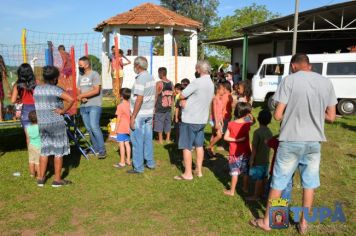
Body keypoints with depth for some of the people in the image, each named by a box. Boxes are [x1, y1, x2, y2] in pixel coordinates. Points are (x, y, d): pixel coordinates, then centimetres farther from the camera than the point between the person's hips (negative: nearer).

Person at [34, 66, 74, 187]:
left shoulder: (36, 89, 7)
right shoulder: (55, 89, -13)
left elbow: (37, 106, 15)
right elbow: (71, 99, -25)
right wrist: (63, 111, -15)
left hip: (41, 123, 6)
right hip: (56, 123, -6)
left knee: (44, 150, 16)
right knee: (59, 151, 5)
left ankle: (41, 178, 20)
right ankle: (57, 179, 11)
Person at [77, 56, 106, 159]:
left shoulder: (94, 74, -6)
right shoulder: (80, 76, 17)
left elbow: (96, 90, -15)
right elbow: (78, 90, 15)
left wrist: (82, 95, -12)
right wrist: (81, 97, -7)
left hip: (94, 105, -7)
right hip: (83, 106, 8)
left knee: (94, 127, -17)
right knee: (89, 129, 8)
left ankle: (102, 150, -9)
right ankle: (96, 149, 18)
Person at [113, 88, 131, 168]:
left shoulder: (120, 106, -15)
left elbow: (118, 118, -13)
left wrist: (116, 128, -4)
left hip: (121, 129, -7)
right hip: (128, 128, 7)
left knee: (121, 144, -2)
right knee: (127, 143, 14)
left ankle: (122, 162, 1)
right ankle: (128, 160, 21)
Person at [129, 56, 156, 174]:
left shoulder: (140, 78, -17)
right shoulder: (151, 77, 9)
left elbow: (139, 99, -21)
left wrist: (133, 117, -18)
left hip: (140, 114, -8)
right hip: (149, 113, 8)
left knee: (137, 141, 0)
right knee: (148, 139, 16)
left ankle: (138, 167, 7)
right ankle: (150, 163, 25)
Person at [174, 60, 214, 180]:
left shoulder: (197, 82, -20)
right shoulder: (211, 83, 8)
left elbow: (182, 95, -16)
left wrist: (184, 101, 3)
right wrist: (187, 101, -2)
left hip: (190, 119, -8)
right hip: (202, 119, 8)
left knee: (186, 147, 2)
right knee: (199, 145, 16)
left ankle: (188, 173, 7)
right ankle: (199, 170, 25)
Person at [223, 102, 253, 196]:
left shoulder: (231, 124, -13)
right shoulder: (247, 124, -9)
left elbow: (225, 137, -15)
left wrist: (236, 140, -15)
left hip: (235, 153, -2)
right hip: (245, 152, 2)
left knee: (235, 172, 5)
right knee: (246, 172, 17)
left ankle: (232, 191, 13)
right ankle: (245, 188, 31)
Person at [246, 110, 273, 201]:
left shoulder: (257, 132, -20)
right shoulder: (269, 132, 2)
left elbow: (254, 147, -18)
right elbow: (269, 145, 10)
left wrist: (252, 159, -11)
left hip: (258, 160, -7)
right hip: (266, 159, 7)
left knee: (258, 178, 2)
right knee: (263, 177, 16)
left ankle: (256, 196, 12)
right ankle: (261, 193, 29)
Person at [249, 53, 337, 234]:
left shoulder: (289, 80, -10)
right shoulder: (326, 82, 3)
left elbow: (277, 115, -12)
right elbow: (331, 117, 6)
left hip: (291, 140, -4)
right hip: (314, 141, 4)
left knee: (278, 182, 8)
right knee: (309, 183, 17)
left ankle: (266, 221, 22)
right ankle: (303, 223, 30)